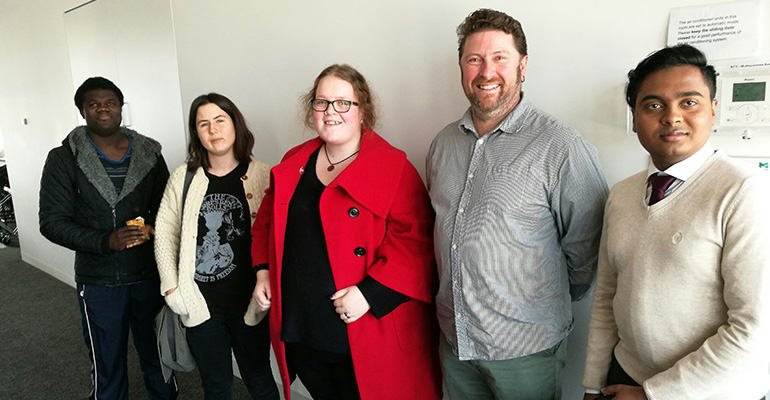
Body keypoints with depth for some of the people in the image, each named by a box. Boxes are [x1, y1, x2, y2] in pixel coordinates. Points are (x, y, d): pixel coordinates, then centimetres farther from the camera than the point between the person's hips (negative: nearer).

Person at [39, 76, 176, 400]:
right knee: (107, 366, 13)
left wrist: (153, 228, -13)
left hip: (149, 275, 2)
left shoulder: (148, 154, 3)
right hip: (99, 282, -1)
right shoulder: (64, 159, -3)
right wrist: (106, 241, -22)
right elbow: (52, 222, -7)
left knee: (158, 356, 16)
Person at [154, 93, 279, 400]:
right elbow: (165, 234, 6)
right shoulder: (183, 178, 0)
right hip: (201, 304, 2)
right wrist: (171, 288, 0)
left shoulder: (262, 176, -5)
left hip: (249, 303, -1)